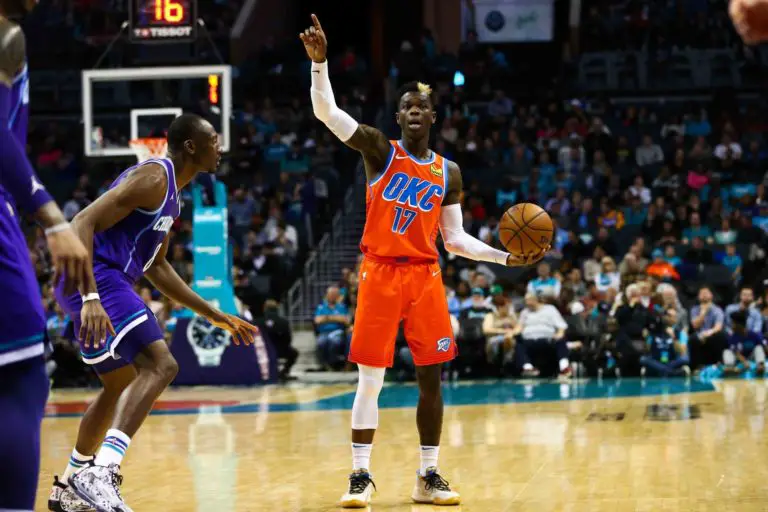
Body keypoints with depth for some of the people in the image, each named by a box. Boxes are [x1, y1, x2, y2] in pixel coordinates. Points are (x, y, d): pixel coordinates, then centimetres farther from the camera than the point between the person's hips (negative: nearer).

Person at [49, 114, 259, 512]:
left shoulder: (170, 193, 20)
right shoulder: (153, 178, -12)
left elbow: (156, 267, 29)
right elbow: (82, 225, -21)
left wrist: (214, 315, 29)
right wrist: (91, 298, -32)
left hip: (99, 285, 11)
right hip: (95, 279, -11)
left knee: (122, 384, 22)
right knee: (160, 365, -20)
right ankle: (101, 474, -32)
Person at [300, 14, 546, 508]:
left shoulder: (448, 173, 11)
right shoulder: (380, 150, 1)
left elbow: (455, 239, 13)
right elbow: (327, 112, -10)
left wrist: (505, 257, 1)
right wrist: (320, 61, -23)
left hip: (425, 276, 3)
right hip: (380, 273, -3)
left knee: (431, 378, 2)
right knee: (371, 381, -3)